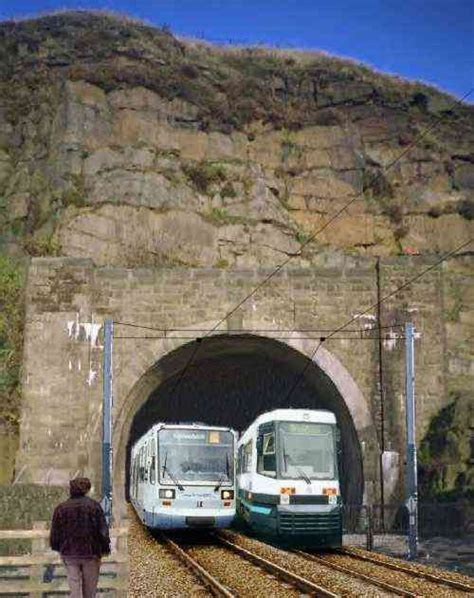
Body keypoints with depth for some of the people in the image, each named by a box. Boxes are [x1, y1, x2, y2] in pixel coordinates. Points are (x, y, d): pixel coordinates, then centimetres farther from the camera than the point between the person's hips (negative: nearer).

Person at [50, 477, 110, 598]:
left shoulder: (61, 508, -1)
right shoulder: (94, 505, -7)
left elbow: (54, 533, 1)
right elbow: (103, 530, -10)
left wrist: (57, 547, 17)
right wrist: (105, 547, 2)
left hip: (69, 553, 1)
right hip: (91, 552, -1)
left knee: (74, 586, 2)